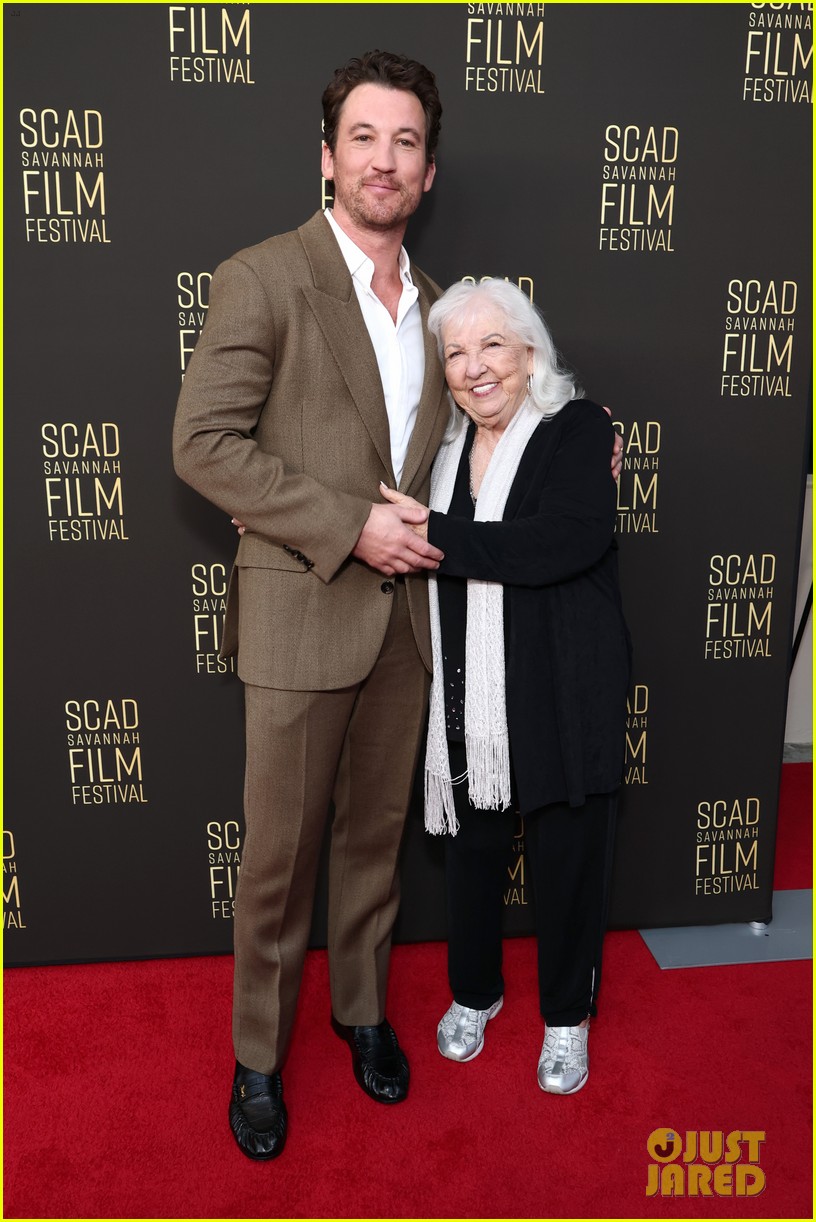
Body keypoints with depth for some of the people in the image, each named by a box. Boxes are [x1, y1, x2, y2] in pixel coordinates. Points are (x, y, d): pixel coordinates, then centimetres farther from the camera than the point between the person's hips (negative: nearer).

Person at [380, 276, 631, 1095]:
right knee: (472, 848, 15)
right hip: (470, 696, 4)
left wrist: (438, 535, -25)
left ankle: (567, 1016, 35)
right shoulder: (443, 446, 8)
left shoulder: (578, 428, -7)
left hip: (564, 695, -4)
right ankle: (474, 992, 42)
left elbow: (569, 539, -24)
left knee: (567, 855, 10)